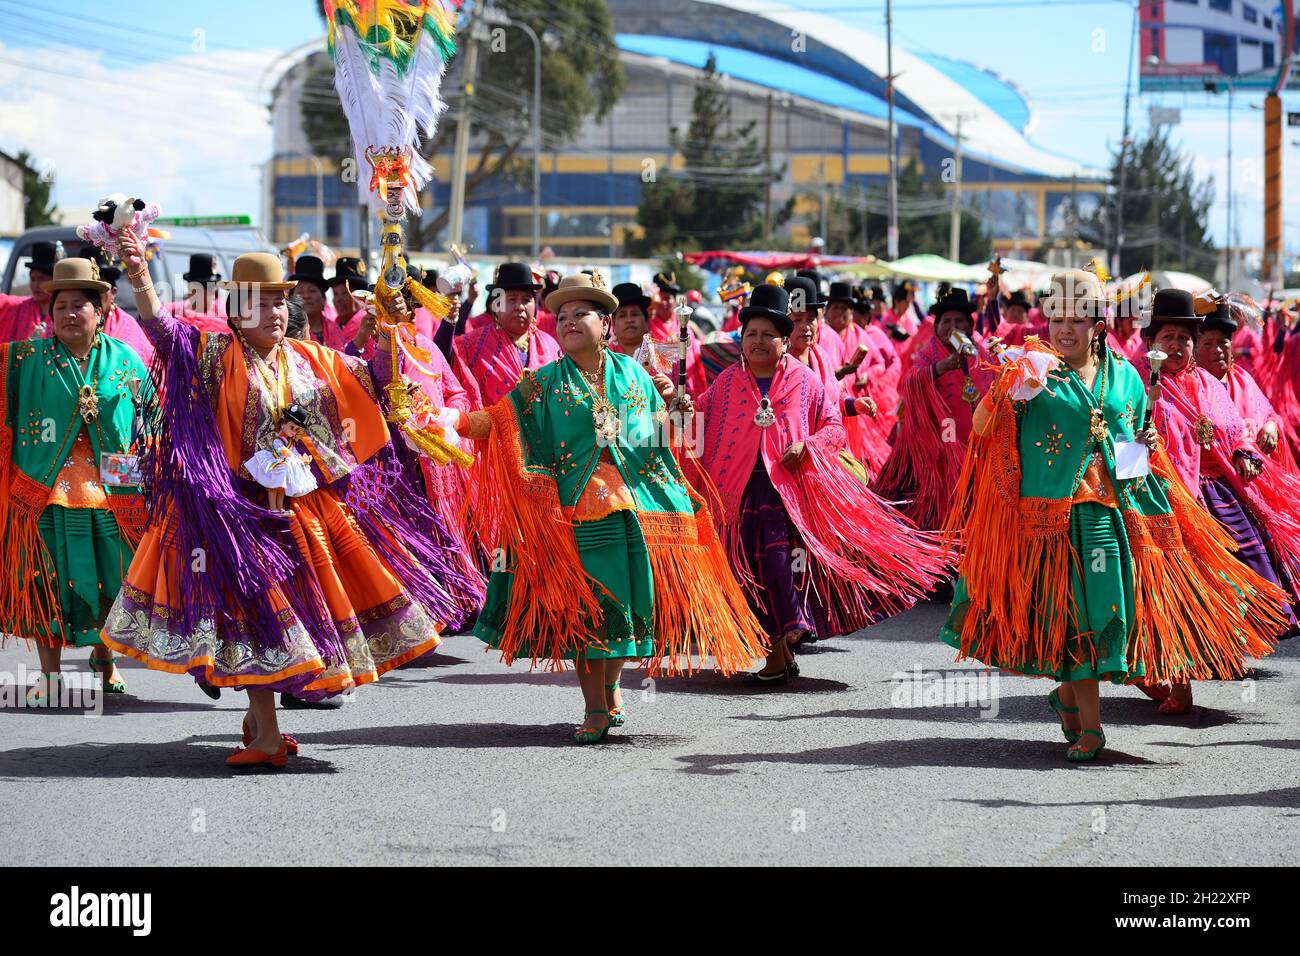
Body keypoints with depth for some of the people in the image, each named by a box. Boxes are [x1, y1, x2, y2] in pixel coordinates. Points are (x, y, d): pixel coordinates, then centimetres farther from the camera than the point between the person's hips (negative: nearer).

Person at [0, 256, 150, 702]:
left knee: (110, 580, 6)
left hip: (111, 494, 1)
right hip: (45, 491, -1)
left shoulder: (125, 361, 7)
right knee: (47, 582, 0)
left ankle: (104, 659, 29)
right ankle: (50, 674, 12)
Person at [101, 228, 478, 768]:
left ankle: (257, 713, 26)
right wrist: (140, 279, -35)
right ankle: (266, 734, -3)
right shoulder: (216, 357, -3)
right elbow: (162, 330, -18)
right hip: (246, 505, -5)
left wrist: (386, 336, 0)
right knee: (256, 607, -7)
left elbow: (375, 382, 18)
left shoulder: (311, 359, 11)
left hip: (313, 502, 5)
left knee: (310, 604, 10)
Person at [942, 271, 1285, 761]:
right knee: (1075, 610, -3)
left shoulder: (1123, 375, 11)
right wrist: (1010, 392, -28)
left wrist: (1148, 444, 2)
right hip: (1056, 513, -3)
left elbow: (1138, 436, 25)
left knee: (1114, 605, 2)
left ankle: (1068, 693, 25)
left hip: (1117, 512, 3)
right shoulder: (1037, 372, 0)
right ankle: (1089, 726, 5)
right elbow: (983, 427, -10)